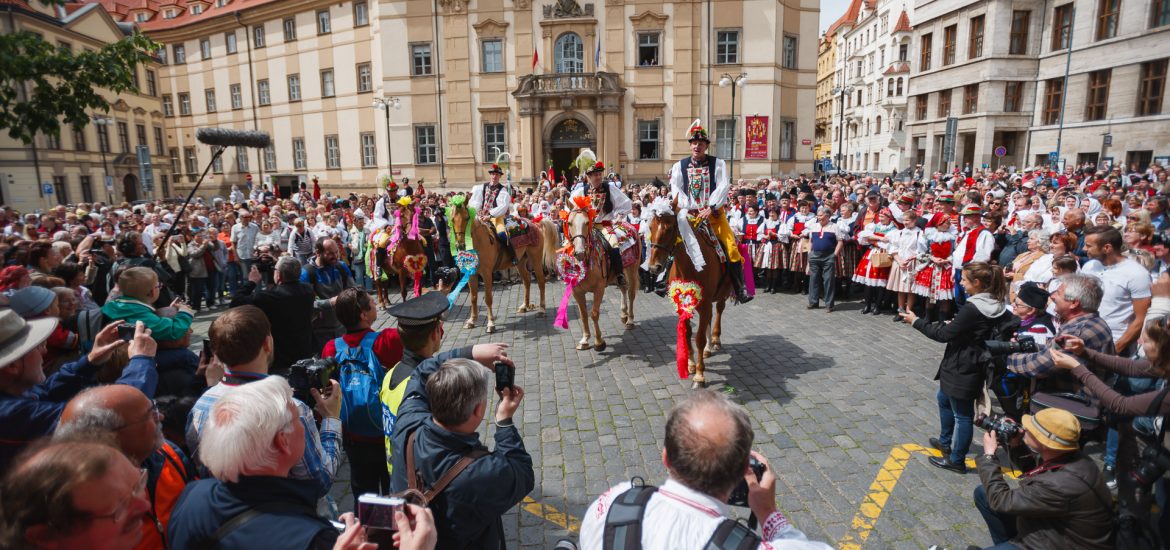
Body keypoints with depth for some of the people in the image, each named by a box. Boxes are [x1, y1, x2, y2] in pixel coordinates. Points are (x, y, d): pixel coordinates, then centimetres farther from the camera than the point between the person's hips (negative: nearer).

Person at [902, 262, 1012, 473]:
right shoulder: (997, 306, 0)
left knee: (961, 414, 5)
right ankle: (946, 442, 43)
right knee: (944, 398, 27)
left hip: (962, 370, -9)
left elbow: (944, 334, -20)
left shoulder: (971, 309, -27)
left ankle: (956, 461, 21)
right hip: (972, 366, 9)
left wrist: (916, 321, -10)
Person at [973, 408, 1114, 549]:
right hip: (1052, 526, 8)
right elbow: (1033, 472, 12)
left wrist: (989, 455, -15)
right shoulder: (1071, 457, -11)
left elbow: (1001, 501, -24)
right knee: (983, 493, 5)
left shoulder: (1060, 485, -37)